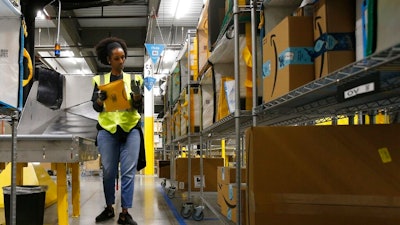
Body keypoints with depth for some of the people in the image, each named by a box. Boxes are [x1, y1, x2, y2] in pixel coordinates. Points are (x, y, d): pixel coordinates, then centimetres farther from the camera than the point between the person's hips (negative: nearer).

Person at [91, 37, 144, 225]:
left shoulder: (133, 79, 9)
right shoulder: (100, 80, 10)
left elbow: (138, 106, 3)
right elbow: (96, 107, 6)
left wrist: (137, 93, -18)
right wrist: (101, 98, -15)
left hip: (130, 129, 0)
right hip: (107, 129, 0)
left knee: (128, 172, -6)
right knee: (108, 171, 1)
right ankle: (109, 208, 17)